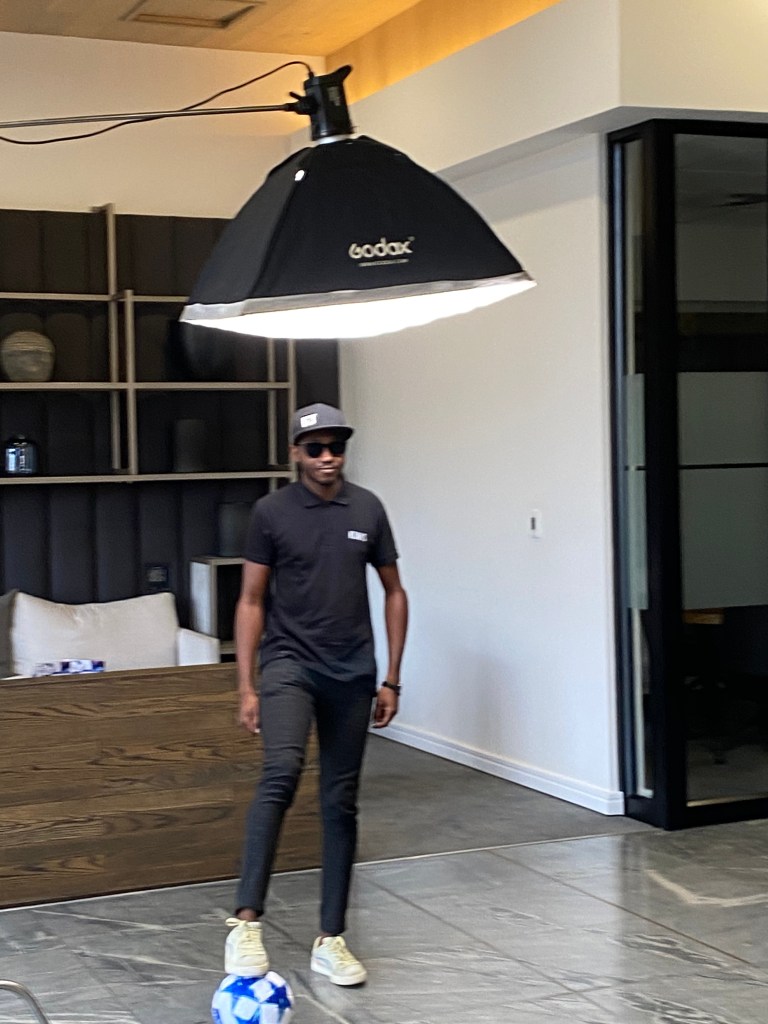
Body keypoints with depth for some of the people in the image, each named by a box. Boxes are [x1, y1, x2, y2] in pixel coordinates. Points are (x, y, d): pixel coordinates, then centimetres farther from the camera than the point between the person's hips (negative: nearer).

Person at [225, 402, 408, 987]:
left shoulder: (367, 509, 4)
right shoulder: (271, 512, -3)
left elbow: (394, 593, 10)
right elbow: (252, 601, 0)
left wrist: (391, 679, 6)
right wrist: (246, 686, -5)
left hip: (352, 675, 3)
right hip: (289, 663, -3)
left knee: (341, 804, 7)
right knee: (282, 772, -28)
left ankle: (331, 939, 17)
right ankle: (247, 921, -24)